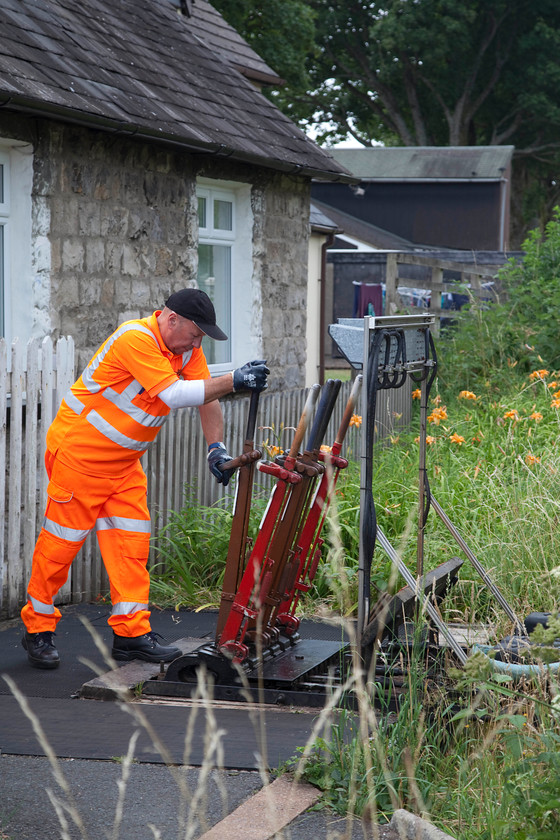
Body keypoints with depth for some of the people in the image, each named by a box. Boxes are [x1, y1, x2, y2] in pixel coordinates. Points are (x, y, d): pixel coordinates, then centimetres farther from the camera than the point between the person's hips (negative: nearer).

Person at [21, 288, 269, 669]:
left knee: (132, 540, 2)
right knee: (62, 540, -1)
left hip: (124, 460, 8)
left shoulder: (187, 346, 2)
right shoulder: (136, 339, -25)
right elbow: (175, 394, -32)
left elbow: (207, 395, 1)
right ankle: (38, 628, 12)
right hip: (79, 450, -8)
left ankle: (131, 631, 5)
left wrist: (216, 447, -11)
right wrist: (233, 382, -35)